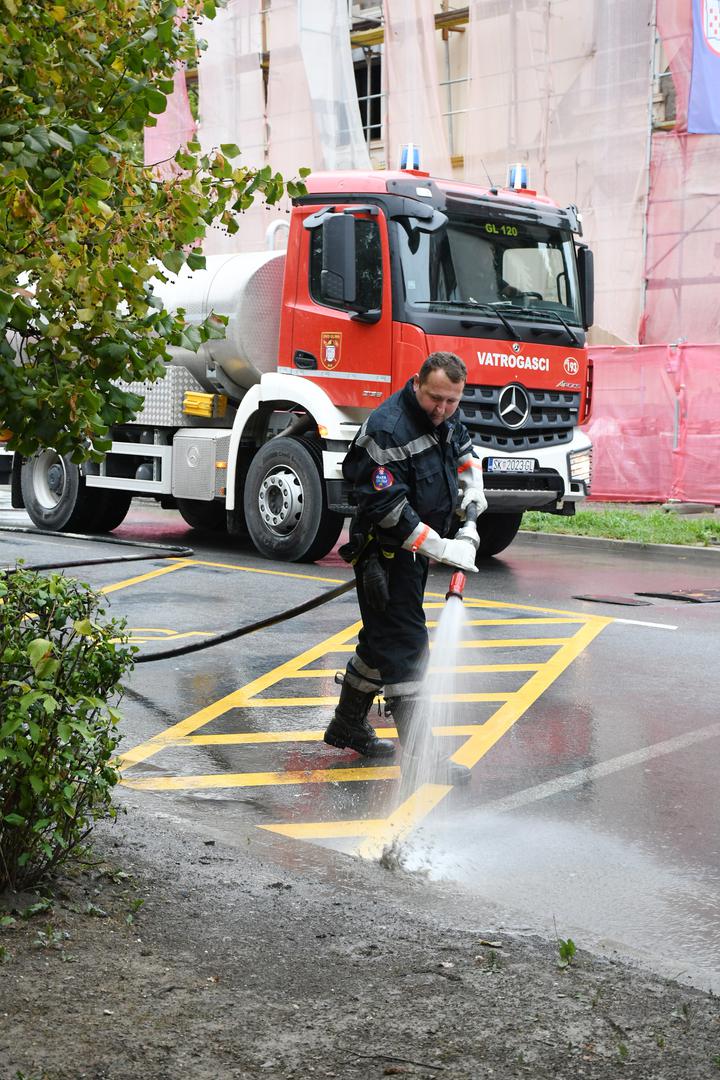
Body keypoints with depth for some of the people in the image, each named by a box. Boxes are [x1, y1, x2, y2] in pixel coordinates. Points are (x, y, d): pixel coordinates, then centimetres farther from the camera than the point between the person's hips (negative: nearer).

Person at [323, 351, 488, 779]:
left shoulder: (445, 416, 2)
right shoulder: (388, 430, -26)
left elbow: (464, 449, 27)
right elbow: (387, 508, -28)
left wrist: (472, 487, 10)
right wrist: (443, 548, -29)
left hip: (415, 547, 9)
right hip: (386, 551, -9)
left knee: (383, 639, 18)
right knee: (404, 645, -10)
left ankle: (348, 726, 33)